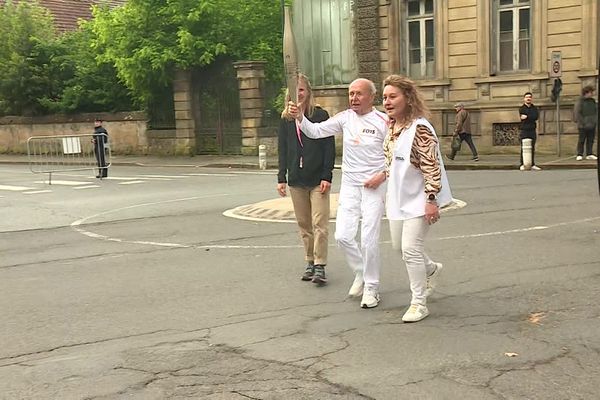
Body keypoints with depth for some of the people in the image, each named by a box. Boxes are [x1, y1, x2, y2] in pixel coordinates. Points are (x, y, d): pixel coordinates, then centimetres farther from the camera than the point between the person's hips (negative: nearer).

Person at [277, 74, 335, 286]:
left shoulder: (320, 115, -3)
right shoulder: (286, 119, 8)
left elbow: (329, 147, -5)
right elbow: (283, 150, 11)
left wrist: (327, 176, -12)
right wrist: (282, 177, 6)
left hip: (317, 179, -4)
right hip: (296, 180, 4)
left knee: (320, 224, -6)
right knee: (304, 224, 10)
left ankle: (320, 266, -2)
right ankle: (310, 262, 20)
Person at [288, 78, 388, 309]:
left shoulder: (383, 121, -6)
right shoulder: (345, 118, 5)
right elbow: (315, 131, 2)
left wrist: (383, 175, -13)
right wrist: (299, 117, -14)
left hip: (374, 186, -4)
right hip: (349, 186, 4)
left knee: (369, 239, -5)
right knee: (343, 236, -2)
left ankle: (371, 288, 11)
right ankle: (361, 274, 24)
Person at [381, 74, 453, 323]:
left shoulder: (419, 128, -20)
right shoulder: (392, 127, 7)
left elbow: (432, 167, -22)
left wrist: (431, 200, -24)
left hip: (418, 199, -9)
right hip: (398, 198, 9)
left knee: (411, 249, -8)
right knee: (399, 246, 18)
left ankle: (419, 303, 7)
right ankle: (432, 269, 45)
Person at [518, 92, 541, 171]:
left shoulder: (535, 108, 13)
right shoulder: (521, 109, 6)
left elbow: (536, 117, -7)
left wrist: (527, 117, -12)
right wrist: (531, 117, -11)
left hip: (532, 131, 3)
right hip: (524, 131, -3)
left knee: (532, 149, 3)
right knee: (523, 149, -5)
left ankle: (532, 165, 6)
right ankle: (522, 165, -3)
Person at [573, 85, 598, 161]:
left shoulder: (592, 101, 13)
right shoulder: (580, 102, -6)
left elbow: (596, 112, 19)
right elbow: (577, 114, -9)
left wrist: (595, 121, 6)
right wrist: (584, 123, -13)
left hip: (592, 125, 6)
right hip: (583, 126, -6)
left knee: (590, 140, 6)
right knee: (581, 140, -2)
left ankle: (589, 154, 11)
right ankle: (579, 155, 2)